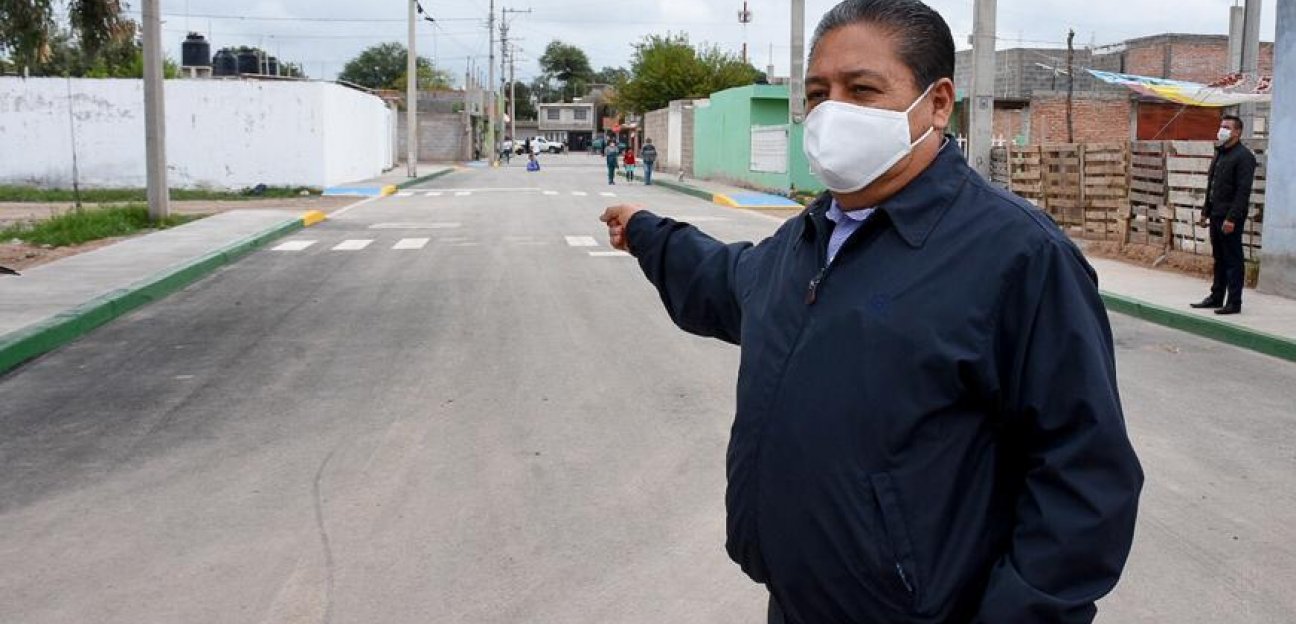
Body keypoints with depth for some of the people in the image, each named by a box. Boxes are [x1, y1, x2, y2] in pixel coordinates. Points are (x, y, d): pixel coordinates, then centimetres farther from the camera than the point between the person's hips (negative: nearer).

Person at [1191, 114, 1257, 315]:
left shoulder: (1243, 156, -11)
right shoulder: (1219, 154, 17)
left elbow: (1243, 191, -17)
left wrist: (1232, 218, -22)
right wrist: (1206, 212, 18)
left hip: (1230, 217, -9)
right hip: (1216, 216, 9)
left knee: (1233, 260, -3)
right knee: (1219, 258, 14)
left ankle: (1234, 303, 0)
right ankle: (1216, 297, 21)